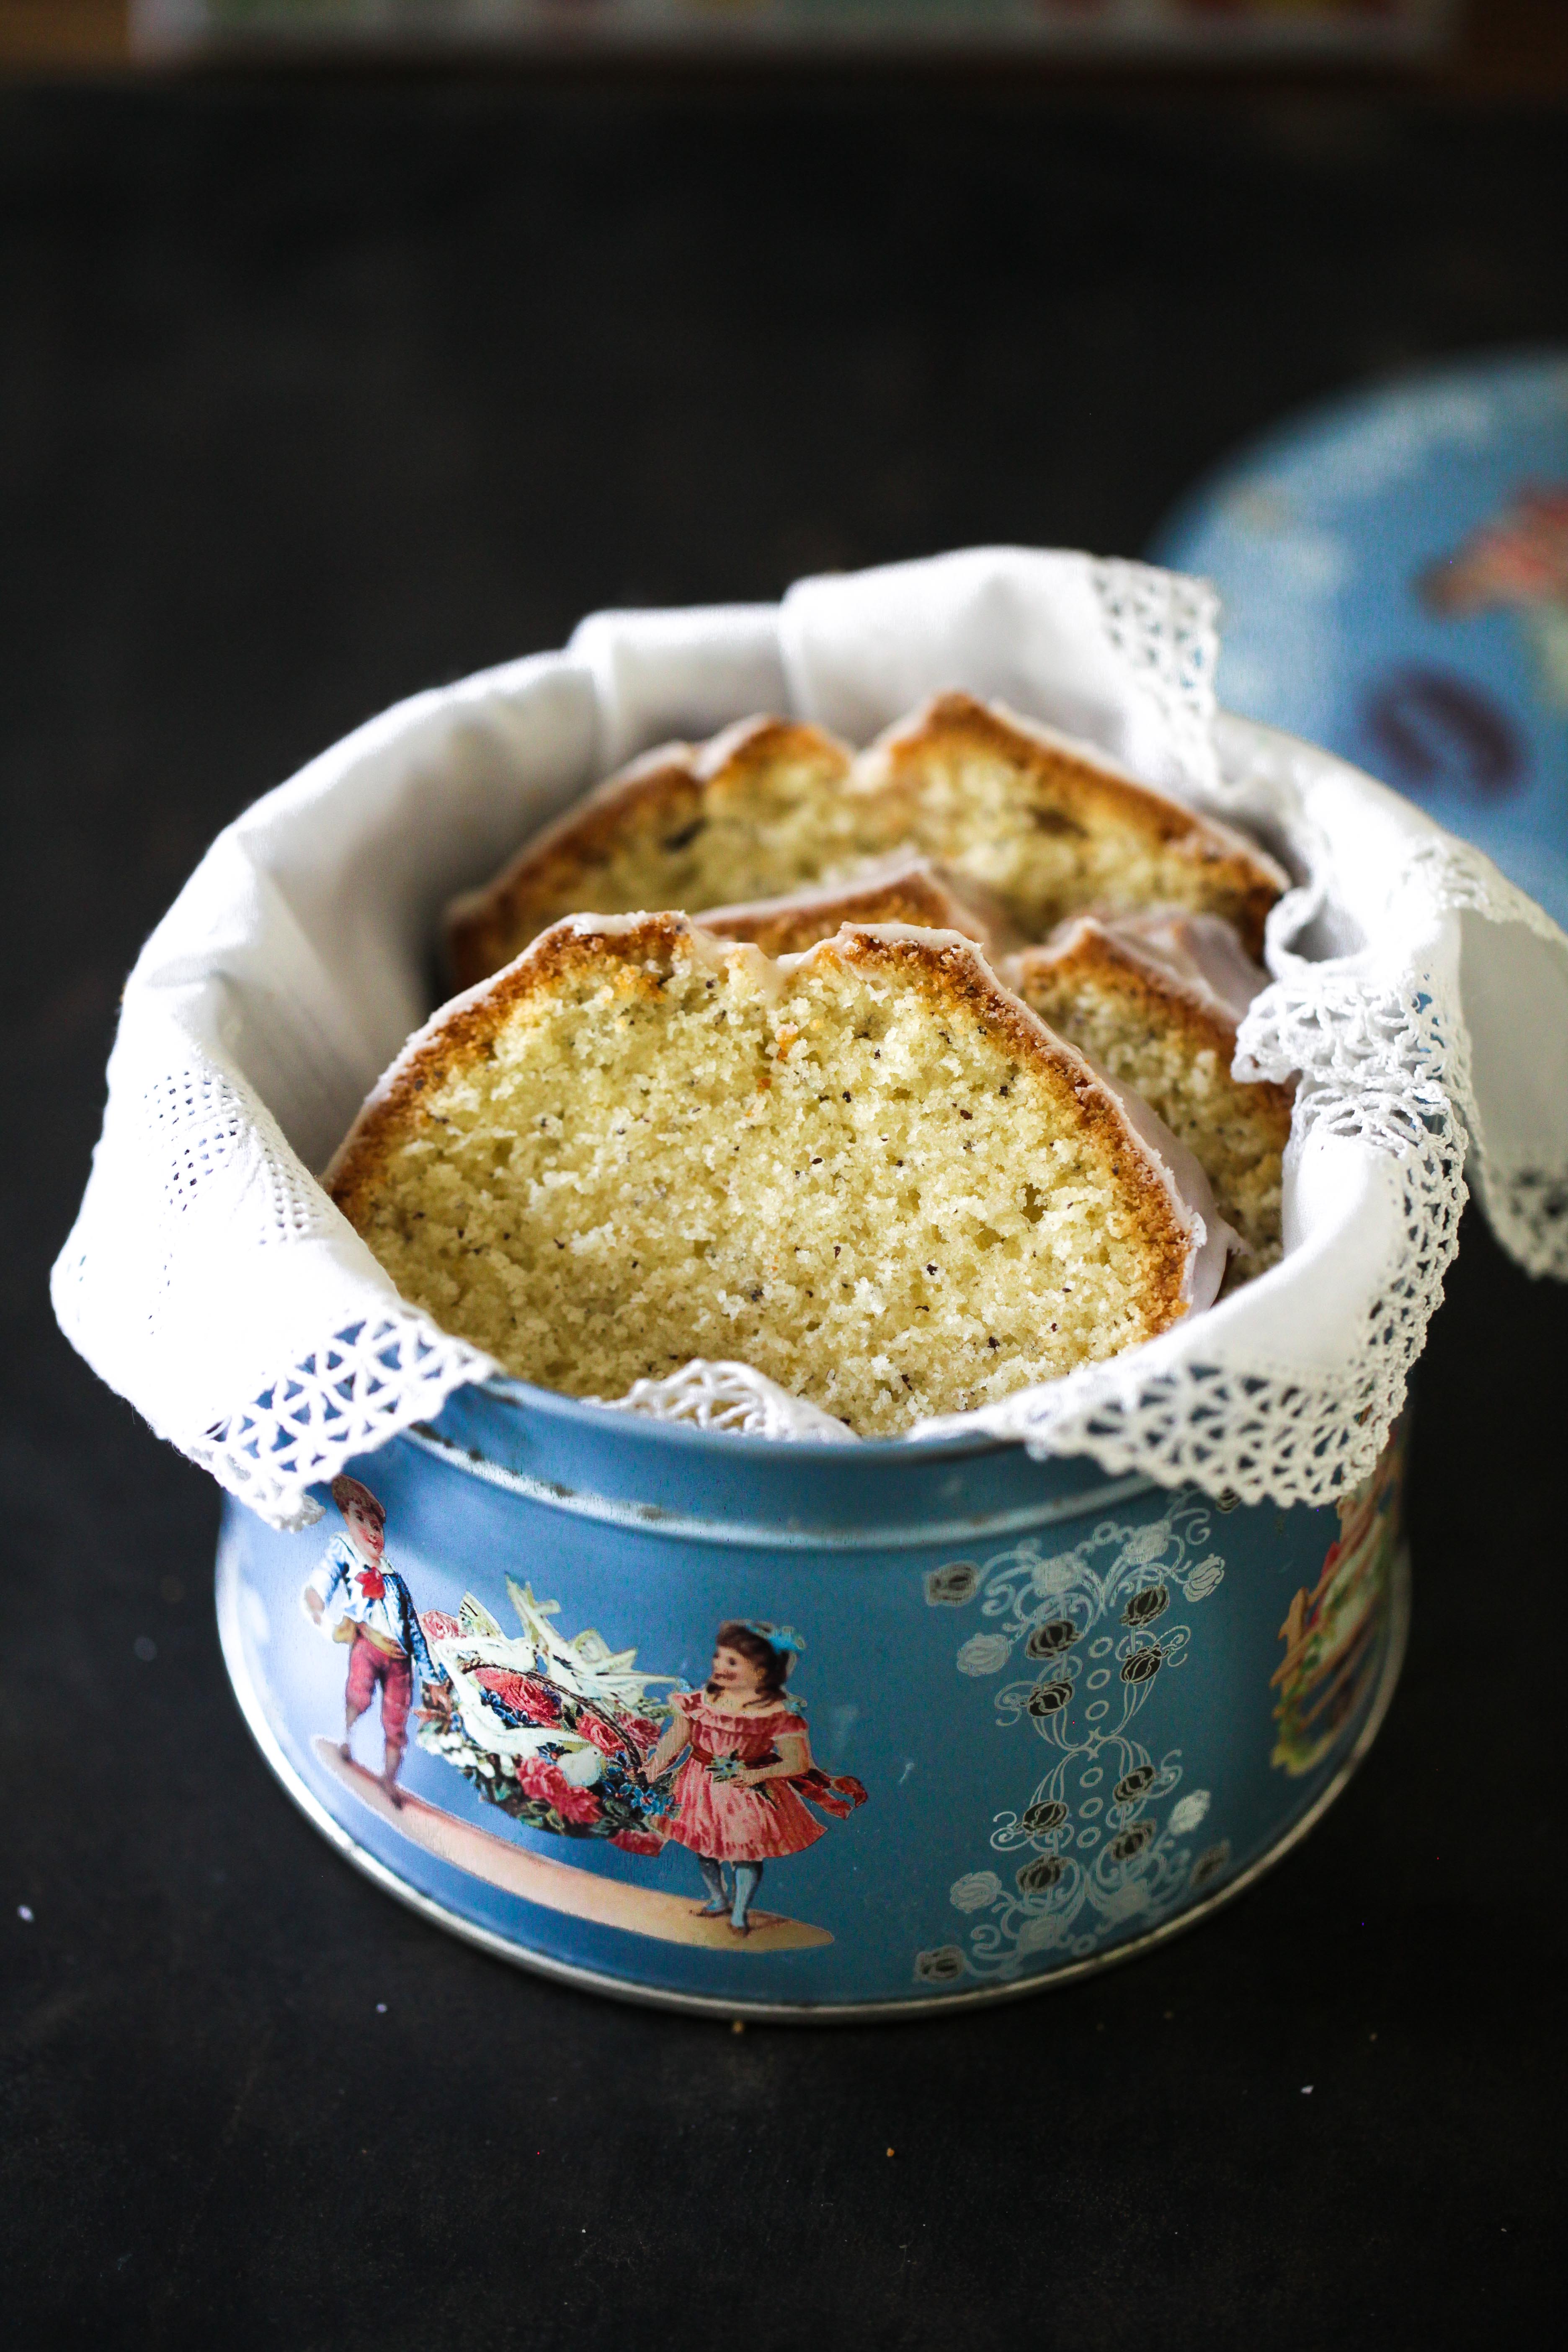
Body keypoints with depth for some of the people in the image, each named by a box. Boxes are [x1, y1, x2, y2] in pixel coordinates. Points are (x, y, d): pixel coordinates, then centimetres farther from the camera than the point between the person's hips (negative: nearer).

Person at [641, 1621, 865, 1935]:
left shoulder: (778, 1714, -18)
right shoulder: (699, 1701, -7)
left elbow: (798, 1763, -16)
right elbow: (674, 1740, -2)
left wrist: (758, 1775, -27)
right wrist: (651, 1771, -15)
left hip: (749, 1795, -3)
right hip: (702, 1789, 4)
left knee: (746, 1854, 4)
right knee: (702, 1849, 16)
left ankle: (740, 1913, 27)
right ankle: (717, 1899, 43)